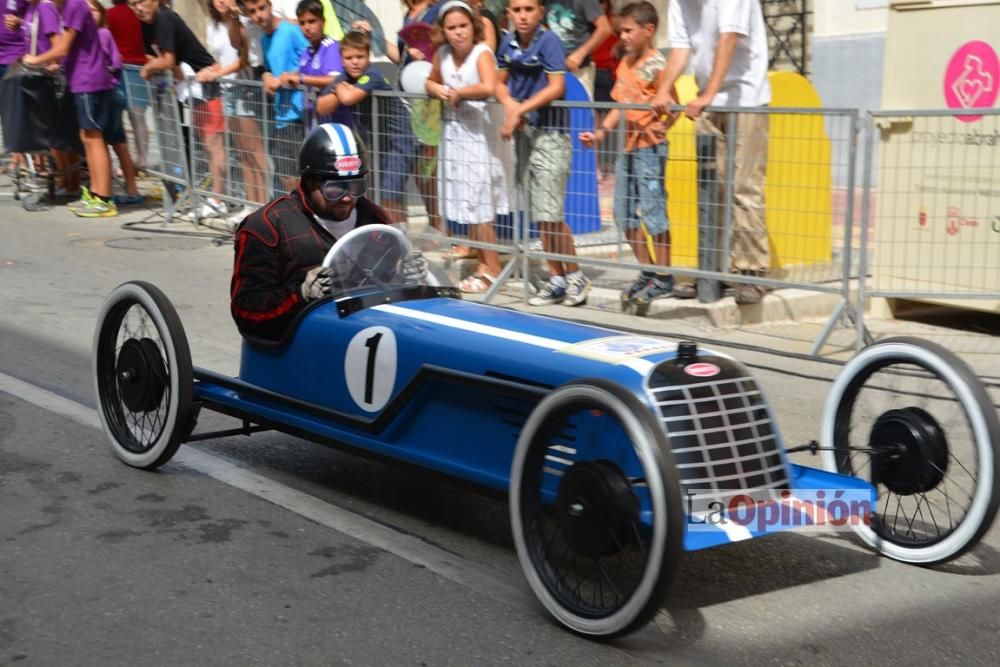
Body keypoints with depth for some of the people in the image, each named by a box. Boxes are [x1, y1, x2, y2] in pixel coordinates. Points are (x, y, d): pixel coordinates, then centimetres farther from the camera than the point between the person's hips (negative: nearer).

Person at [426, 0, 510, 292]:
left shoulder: (482, 53, -17)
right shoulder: (442, 54, 2)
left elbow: (488, 88, -36)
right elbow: (431, 82, 22)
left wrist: (458, 93, -20)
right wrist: (439, 91, -1)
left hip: (479, 132, -7)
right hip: (453, 132, 7)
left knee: (477, 203, -4)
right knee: (465, 202, 12)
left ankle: (492, 269, 8)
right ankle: (483, 265, 22)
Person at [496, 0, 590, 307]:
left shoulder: (548, 41, -12)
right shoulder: (508, 42, 5)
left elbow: (556, 87, -19)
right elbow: (501, 82, 14)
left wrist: (521, 110, -19)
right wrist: (509, 104, -6)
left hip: (550, 131, -7)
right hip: (524, 131, 7)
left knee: (550, 212, -8)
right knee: (538, 213, 10)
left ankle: (575, 276, 8)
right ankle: (556, 280, 19)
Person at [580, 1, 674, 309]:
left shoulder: (656, 64, -11)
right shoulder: (625, 64, 13)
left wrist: (657, 129, -29)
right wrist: (601, 132, 9)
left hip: (650, 147, -9)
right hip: (627, 145, 9)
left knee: (652, 209, -5)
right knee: (624, 212, 11)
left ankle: (663, 277, 5)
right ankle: (647, 273, 22)